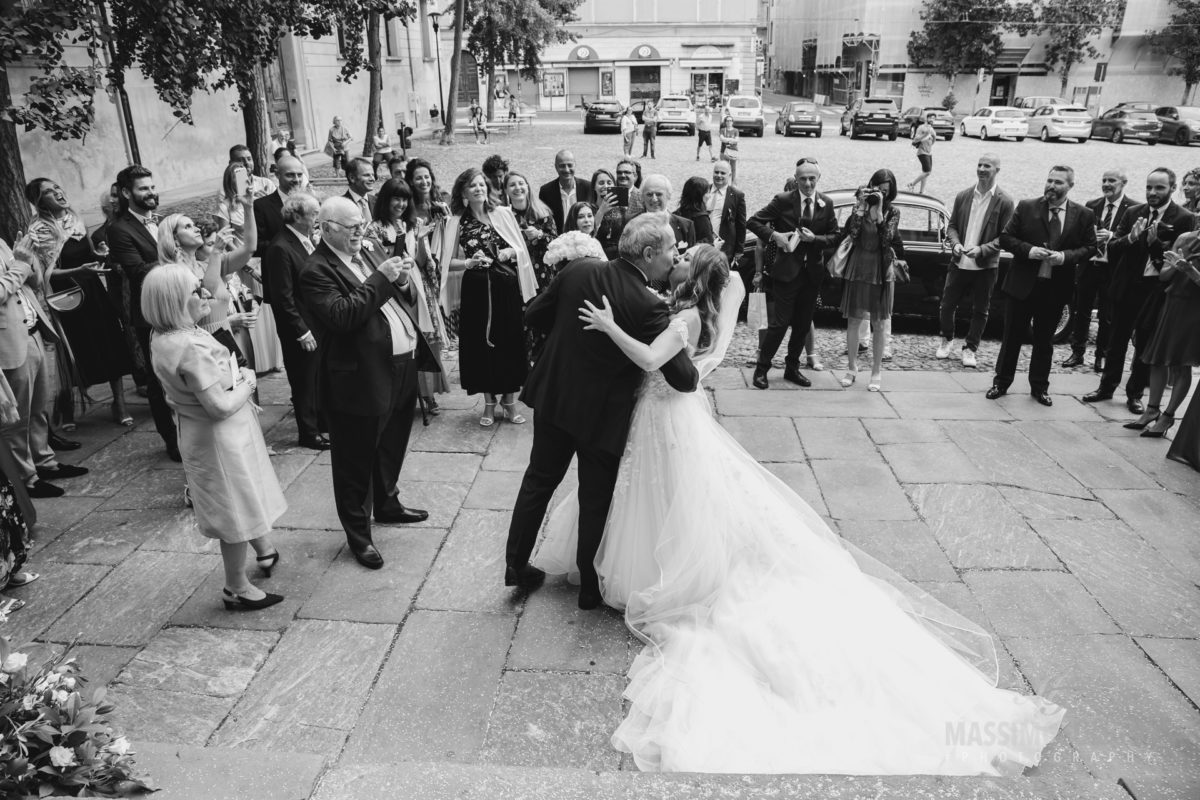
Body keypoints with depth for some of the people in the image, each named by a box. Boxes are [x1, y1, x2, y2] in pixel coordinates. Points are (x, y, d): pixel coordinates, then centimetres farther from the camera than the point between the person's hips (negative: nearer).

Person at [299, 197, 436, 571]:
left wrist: (404, 282, -5)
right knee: (356, 462, 6)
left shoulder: (372, 254, 12)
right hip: (362, 380, -8)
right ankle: (359, 535, 21)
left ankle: (387, 505, 47)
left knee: (391, 449, 25)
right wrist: (381, 279, -23)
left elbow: (405, 302, 17)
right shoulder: (317, 270, -12)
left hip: (401, 369, 8)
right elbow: (342, 316, -26)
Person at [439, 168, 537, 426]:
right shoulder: (455, 222, 1)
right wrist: (470, 263, -16)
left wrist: (510, 252, -12)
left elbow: (522, 249, 8)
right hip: (475, 290, 0)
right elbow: (448, 262, 1)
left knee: (510, 342, 4)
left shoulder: (503, 214, 3)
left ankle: (509, 401, 19)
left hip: (506, 288, 1)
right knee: (480, 343, 4)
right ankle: (489, 403, 19)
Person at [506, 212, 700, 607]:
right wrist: (694, 375, 1)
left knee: (539, 479, 21)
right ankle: (590, 587, 30)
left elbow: (533, 315, 1)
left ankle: (516, 565, 33)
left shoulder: (579, 270, -9)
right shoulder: (649, 307, -23)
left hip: (554, 397, 5)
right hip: (602, 415, -4)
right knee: (596, 500, 14)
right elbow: (682, 377, -22)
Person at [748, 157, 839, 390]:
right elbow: (753, 222, -6)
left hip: (812, 272, 4)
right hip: (787, 271, -4)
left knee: (803, 325, 12)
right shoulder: (783, 201, -6)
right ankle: (761, 368, 6)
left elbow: (834, 237, 7)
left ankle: (792, 368, 26)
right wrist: (774, 235, -19)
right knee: (780, 322, -6)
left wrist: (815, 238, -12)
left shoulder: (827, 204, 4)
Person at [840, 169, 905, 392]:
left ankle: (876, 372, 11)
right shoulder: (860, 206, 2)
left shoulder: (892, 212, 1)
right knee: (853, 320, 5)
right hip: (857, 268, 1)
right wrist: (861, 206, -15)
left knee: (879, 324, 3)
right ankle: (851, 368, 17)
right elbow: (851, 234, -14)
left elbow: (886, 239, -14)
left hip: (882, 271, 0)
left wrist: (879, 209, -17)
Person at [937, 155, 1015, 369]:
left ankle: (970, 349, 21)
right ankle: (947, 339, 30)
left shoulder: (1005, 202, -5)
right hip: (959, 263, 2)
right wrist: (955, 243, -10)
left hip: (986, 266, -2)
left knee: (980, 311, 7)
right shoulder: (963, 196, 5)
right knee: (946, 306, 6)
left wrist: (982, 249, -20)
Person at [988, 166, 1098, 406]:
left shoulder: (1083, 215, 0)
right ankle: (1001, 382, 19)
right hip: (1022, 283, -1)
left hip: (1055, 287, 1)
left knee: (1044, 340, 12)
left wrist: (1065, 256, -15)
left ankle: (1039, 387, 24)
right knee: (1012, 336, 6)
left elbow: (1090, 248, 3)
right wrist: (1028, 250, -17)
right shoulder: (1025, 207, -2)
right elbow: (1005, 237, -1)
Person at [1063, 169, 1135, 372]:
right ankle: (1077, 353, 21)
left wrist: (1112, 236, -26)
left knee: (1107, 316, 6)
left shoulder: (1134, 209, -6)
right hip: (1088, 266, 4)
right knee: (1080, 311, 10)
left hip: (1112, 270, -3)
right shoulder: (1091, 206, 7)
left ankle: (1101, 356, 19)